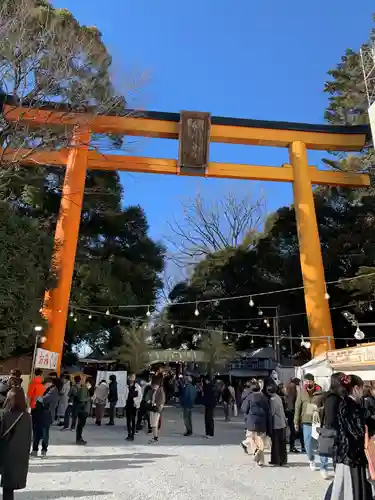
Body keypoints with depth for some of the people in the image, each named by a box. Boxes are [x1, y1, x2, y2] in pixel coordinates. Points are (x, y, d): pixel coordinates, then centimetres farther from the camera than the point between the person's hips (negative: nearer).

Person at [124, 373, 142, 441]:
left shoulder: (137, 387, -6)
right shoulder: (127, 386, 5)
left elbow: (140, 397, -4)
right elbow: (125, 395, 13)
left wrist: (136, 403, -12)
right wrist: (125, 403, 5)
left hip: (134, 406, -3)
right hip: (128, 405, 3)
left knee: (133, 421, 3)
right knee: (128, 420, 6)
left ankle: (132, 435, 11)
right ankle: (129, 434, 16)